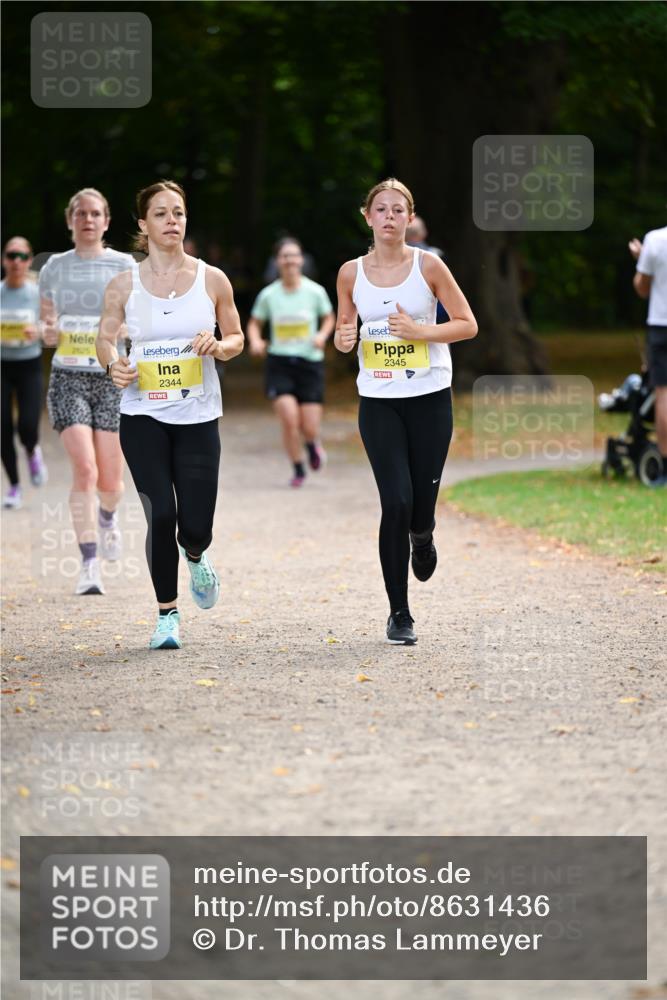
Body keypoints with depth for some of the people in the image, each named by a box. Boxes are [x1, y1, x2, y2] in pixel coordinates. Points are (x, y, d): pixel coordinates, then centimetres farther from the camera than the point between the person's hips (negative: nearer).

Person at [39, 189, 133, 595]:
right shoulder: (54, 268, 7)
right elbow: (49, 327, 15)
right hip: (69, 377, 0)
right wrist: (49, 333, -9)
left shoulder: (124, 265, 3)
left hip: (113, 379, 0)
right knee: (84, 470, -17)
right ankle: (90, 565, -12)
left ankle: (108, 518, 41)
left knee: (110, 483, 3)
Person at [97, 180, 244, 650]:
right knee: (161, 515, -11)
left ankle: (195, 556, 36)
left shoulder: (212, 280, 1)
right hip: (142, 417, 0)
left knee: (196, 527, -4)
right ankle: (167, 614, 8)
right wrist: (114, 363, -13)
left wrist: (219, 346, -14)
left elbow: (237, 338, 9)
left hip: (198, 417, 1)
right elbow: (106, 338, 9)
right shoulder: (124, 285, 0)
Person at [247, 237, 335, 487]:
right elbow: (254, 323, 11)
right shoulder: (269, 295, -2)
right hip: (279, 362, 0)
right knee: (289, 419, -16)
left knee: (309, 428, -3)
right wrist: (255, 340, -10)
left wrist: (322, 335, -9)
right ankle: (298, 469, 6)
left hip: (310, 362, 0)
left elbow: (329, 318, 11)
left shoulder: (315, 291, -4)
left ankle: (312, 443, 37)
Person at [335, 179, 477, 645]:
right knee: (396, 502, -11)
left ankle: (421, 538, 42)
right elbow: (344, 326, 16)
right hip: (378, 401, 1)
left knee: (422, 505, 0)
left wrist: (420, 331, -17)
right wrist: (342, 338, -8)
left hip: (430, 397, -1)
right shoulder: (351, 273, 2)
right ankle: (399, 614, 2)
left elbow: (468, 325, -2)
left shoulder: (429, 266, -4)